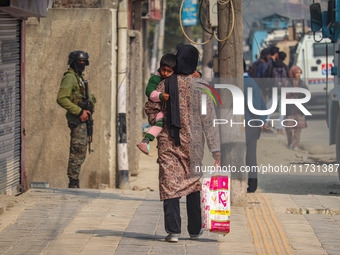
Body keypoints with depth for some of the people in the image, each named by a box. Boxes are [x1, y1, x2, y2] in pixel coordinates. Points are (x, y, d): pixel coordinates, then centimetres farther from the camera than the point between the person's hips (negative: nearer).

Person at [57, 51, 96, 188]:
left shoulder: (79, 78, 21)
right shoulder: (70, 77, -10)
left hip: (82, 120, 10)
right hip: (77, 120, -10)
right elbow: (61, 98, -20)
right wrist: (79, 111, -21)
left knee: (79, 152, 10)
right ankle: (73, 183, -10)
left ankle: (74, 184, 14)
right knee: (78, 152, -12)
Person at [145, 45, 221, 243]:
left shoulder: (165, 85, -1)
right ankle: (195, 229, 25)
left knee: (170, 184, -1)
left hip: (168, 142, 0)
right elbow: (209, 119, -6)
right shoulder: (201, 87, -6)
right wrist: (215, 148, -5)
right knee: (193, 182, 17)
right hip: (192, 143, 0)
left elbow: (151, 108, 1)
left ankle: (173, 230, -12)